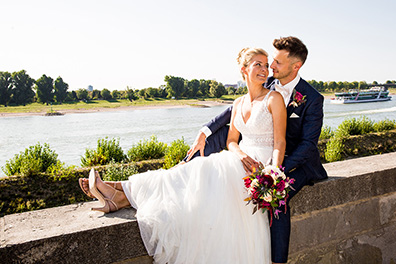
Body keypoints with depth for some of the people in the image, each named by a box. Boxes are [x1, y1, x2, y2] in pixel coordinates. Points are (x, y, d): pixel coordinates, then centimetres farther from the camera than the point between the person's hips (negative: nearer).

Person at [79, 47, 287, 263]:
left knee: (199, 174, -24)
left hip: (261, 164, -5)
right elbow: (231, 140, 11)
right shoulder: (239, 103, 13)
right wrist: (240, 153, -13)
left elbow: (280, 142, -8)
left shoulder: (274, 98, -3)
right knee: (191, 171, -18)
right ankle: (124, 192, -21)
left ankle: (125, 197, -23)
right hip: (240, 159, 5)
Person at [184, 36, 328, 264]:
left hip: (298, 160, -5)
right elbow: (236, 109, 0)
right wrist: (204, 133, -11)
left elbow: (308, 144, -18)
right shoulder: (269, 85, -1)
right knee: (222, 131, -9)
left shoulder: (313, 99, -16)